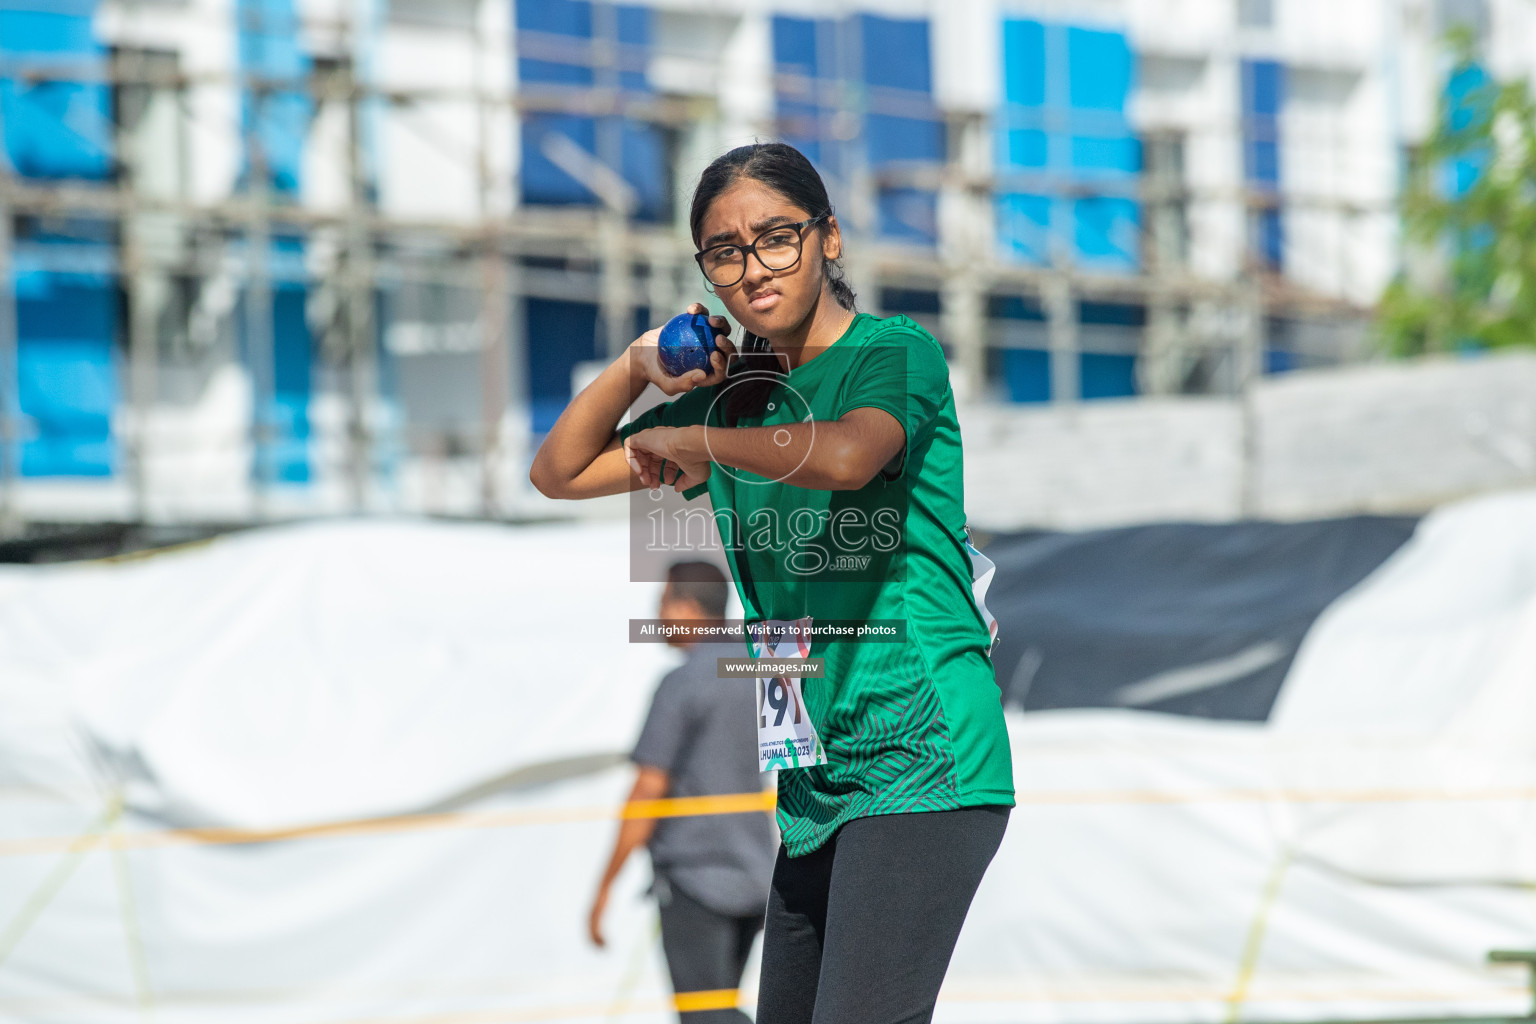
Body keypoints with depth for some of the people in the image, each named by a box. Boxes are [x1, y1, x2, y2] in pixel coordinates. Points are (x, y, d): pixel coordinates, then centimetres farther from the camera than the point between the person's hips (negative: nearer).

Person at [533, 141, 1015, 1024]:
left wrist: (688, 440, -13)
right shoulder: (733, 397, 17)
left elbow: (844, 457, -27)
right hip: (817, 784, 8)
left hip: (922, 760, -8)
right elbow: (559, 473, 23)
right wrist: (639, 368, 8)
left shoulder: (897, 353, -4)